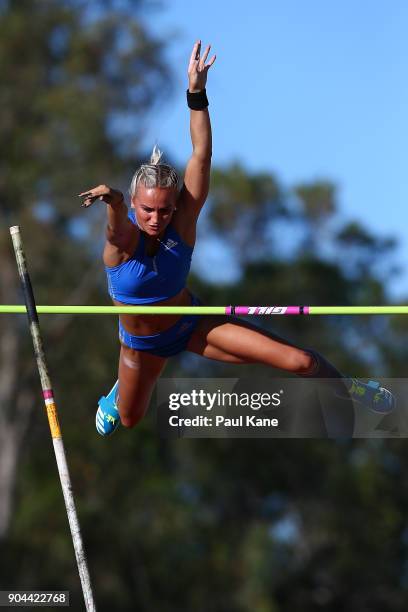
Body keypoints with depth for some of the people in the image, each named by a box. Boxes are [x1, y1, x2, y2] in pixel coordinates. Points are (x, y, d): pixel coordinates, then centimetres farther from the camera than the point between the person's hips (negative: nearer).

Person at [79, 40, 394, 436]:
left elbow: (201, 155, -33)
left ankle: (346, 388, 24)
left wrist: (197, 92, -43)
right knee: (129, 419, 23)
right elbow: (118, 214, -56)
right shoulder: (123, 237, -29)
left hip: (191, 325, 1)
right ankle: (119, 389, 60)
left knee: (299, 361, -8)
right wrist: (111, 198, -80)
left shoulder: (182, 223, -24)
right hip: (141, 344, -1)